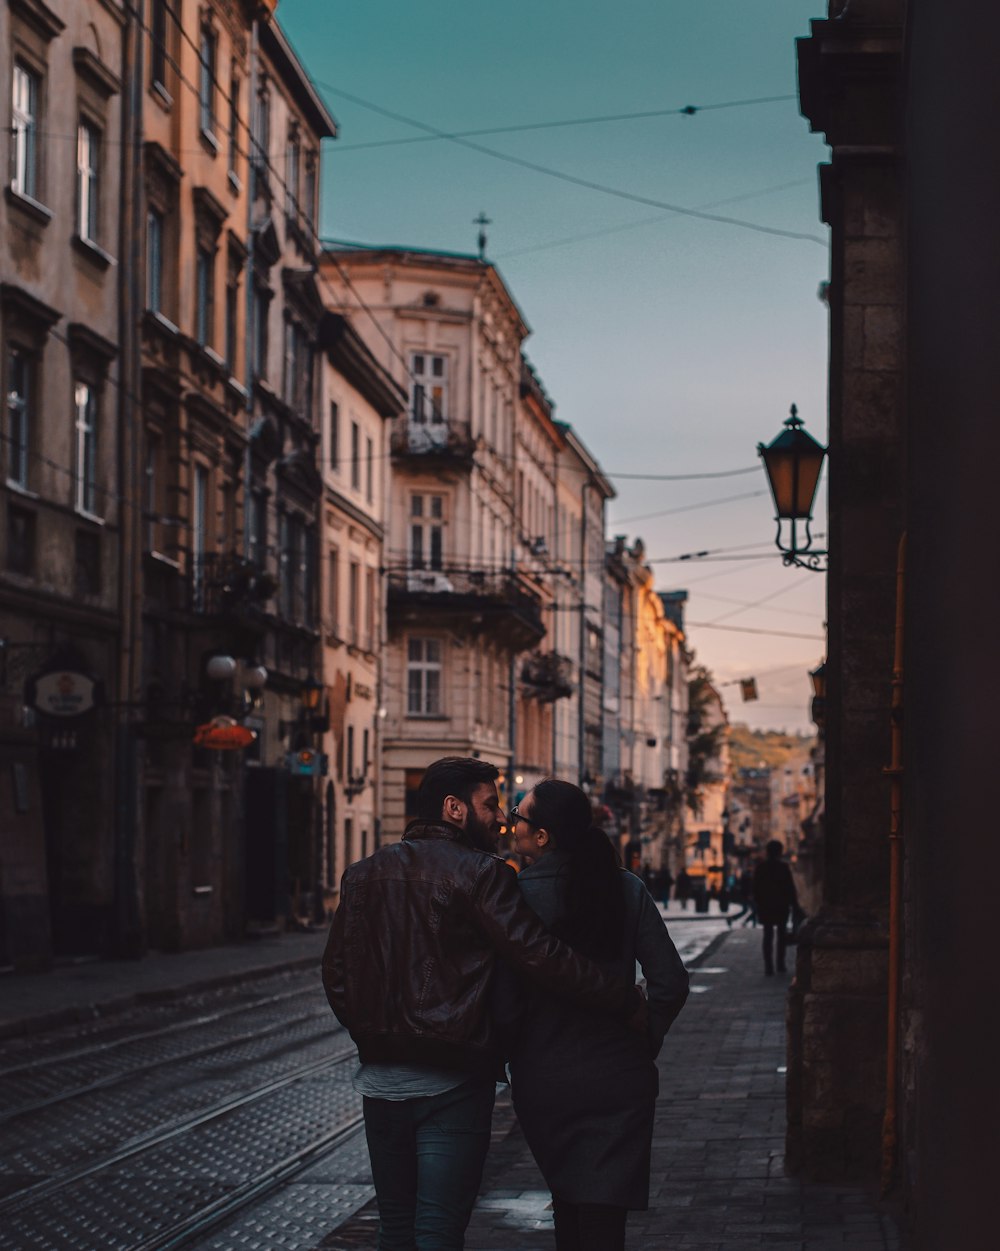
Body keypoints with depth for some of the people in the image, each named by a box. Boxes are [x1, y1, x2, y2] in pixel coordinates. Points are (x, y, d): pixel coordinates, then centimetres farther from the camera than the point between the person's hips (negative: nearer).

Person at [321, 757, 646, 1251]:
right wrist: (626, 1000, -13)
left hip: (381, 1080, 6)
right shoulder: (480, 874, -11)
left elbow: (337, 973, 12)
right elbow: (542, 956, -19)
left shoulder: (364, 873, 8)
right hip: (451, 1085, -6)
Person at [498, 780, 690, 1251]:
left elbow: (503, 1000, -13)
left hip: (543, 1082, -1)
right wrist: (643, 1042, 10)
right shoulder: (627, 889, -2)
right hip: (620, 1079, 1)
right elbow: (671, 982, -3)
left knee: (567, 1204, 19)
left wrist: (507, 1057, 5)